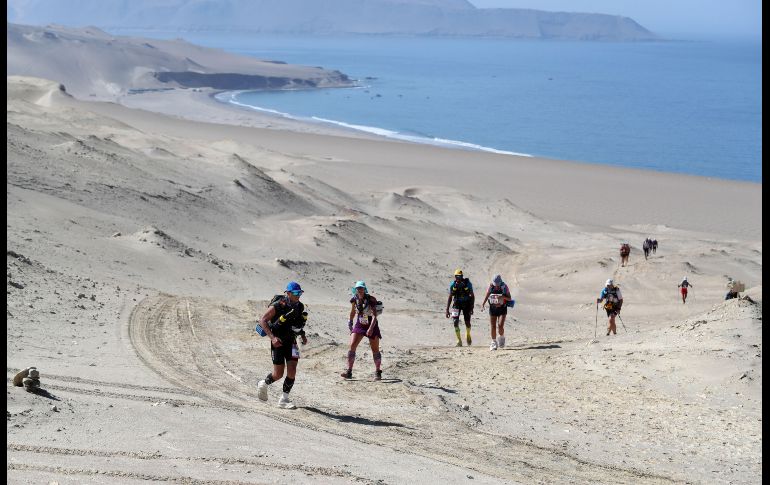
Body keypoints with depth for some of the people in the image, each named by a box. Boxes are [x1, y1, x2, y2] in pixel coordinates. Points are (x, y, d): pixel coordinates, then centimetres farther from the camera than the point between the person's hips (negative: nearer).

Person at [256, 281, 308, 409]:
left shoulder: (300, 307, 0)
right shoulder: (277, 306, -18)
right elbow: (262, 321, -17)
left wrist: (303, 335, 8)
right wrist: (272, 337, -26)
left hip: (291, 341, 5)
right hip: (278, 342, -5)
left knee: (292, 371, -7)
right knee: (278, 374, -1)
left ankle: (284, 400, 5)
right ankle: (263, 384, 30)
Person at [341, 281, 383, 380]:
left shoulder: (371, 300, -21)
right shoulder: (354, 299, -6)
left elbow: (374, 315, -26)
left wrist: (371, 328, -36)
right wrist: (350, 323, 17)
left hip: (372, 326, -4)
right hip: (359, 325, 4)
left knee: (375, 349, 2)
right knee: (352, 346, -10)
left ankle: (378, 372, 18)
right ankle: (349, 371, -9)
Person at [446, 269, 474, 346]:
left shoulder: (467, 283, -16)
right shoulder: (453, 285, -10)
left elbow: (472, 296, -9)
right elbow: (450, 297, -2)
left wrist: (471, 308, -16)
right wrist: (447, 310, -6)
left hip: (466, 304, -1)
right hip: (457, 304, 1)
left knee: (467, 322, 2)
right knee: (456, 322, -13)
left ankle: (468, 335, 36)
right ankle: (459, 340, -3)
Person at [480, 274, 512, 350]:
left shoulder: (504, 287, -10)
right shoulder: (491, 286, -7)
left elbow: (509, 298, -5)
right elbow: (486, 296, 6)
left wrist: (503, 297, -24)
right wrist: (482, 304, -4)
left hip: (502, 309, -2)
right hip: (493, 308, 2)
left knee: (500, 326, -12)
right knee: (493, 326, 1)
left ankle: (501, 338, 18)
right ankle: (494, 342, 13)